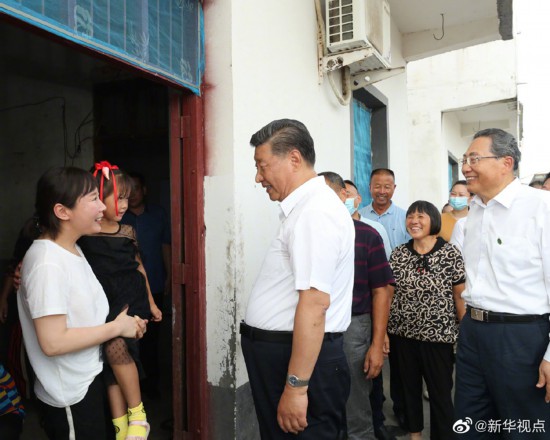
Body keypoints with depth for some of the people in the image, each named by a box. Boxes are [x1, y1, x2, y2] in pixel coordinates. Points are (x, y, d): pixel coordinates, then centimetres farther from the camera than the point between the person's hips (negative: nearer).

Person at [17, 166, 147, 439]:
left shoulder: (73, 249, 4)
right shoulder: (47, 264, -26)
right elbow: (53, 342, -28)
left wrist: (125, 322, 0)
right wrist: (117, 327, -19)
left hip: (88, 380, 9)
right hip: (69, 395, -9)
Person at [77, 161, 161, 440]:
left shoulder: (127, 232, 2)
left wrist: (151, 302, 16)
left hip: (130, 300, 0)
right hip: (102, 304, 0)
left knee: (116, 346, -23)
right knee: (113, 364, 6)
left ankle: (137, 415, -5)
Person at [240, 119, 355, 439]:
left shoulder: (316, 211, -20)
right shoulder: (305, 207, 12)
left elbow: (314, 304, -26)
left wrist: (296, 386, -23)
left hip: (301, 360, -10)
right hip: (283, 352, 10)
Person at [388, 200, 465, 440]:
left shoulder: (451, 254, -7)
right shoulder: (398, 254, 2)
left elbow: (460, 296, -4)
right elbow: (388, 293, 6)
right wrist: (384, 331, 5)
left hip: (438, 335, -3)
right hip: (403, 334, 3)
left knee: (441, 393, 7)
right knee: (408, 387, 17)